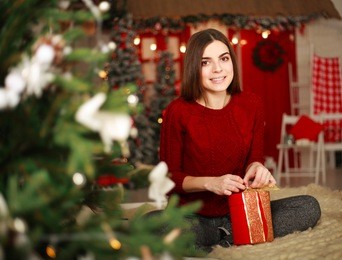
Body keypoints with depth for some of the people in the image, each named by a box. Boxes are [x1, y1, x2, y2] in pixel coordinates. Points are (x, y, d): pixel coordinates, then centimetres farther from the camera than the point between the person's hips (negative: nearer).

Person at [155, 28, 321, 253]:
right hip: (192, 216, -4)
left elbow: (255, 158, 9)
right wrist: (210, 183, -21)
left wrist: (256, 168, -15)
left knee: (309, 206, -15)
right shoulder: (178, 112, -10)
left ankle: (223, 242, -20)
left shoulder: (252, 104, 1)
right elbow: (168, 177, -4)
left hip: (239, 213, 4)